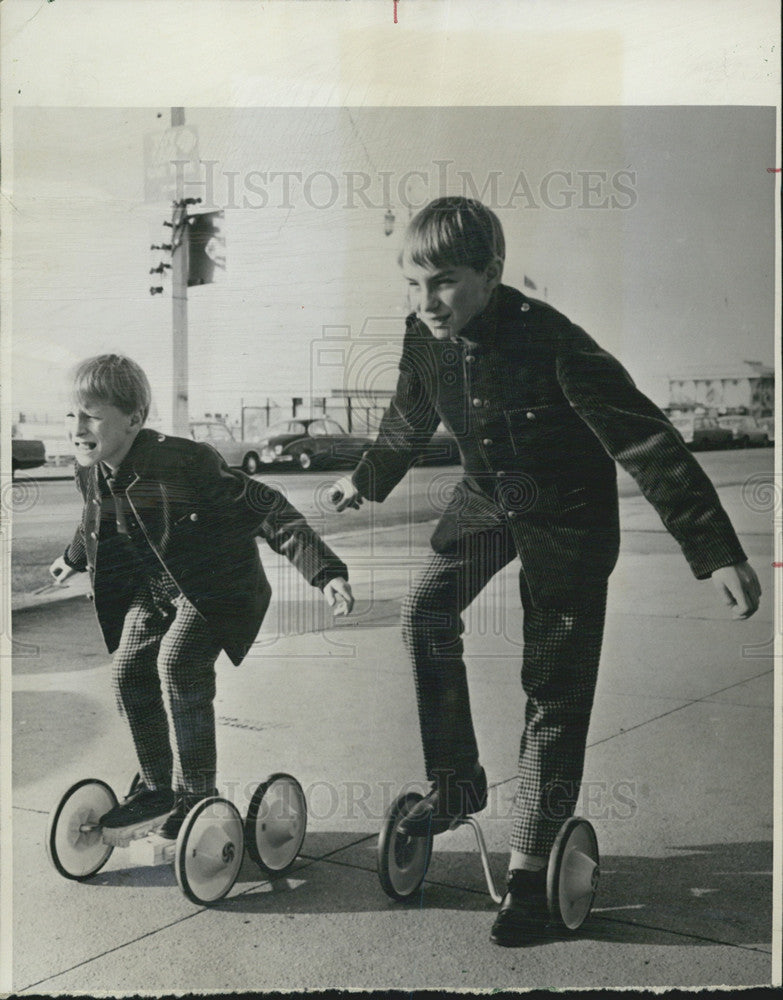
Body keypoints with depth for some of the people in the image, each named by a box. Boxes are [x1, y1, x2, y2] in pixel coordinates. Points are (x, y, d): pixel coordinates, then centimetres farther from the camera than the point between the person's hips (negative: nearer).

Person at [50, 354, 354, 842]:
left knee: (177, 660, -25)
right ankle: (158, 788, 20)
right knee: (129, 671, 2)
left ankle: (195, 795, -11)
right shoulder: (92, 473, -9)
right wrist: (74, 558, 37)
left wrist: (325, 570, -37)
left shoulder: (185, 463, -33)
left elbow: (269, 509, -30)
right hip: (155, 587, 8)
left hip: (218, 583, -8)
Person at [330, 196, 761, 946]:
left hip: (566, 515, -5)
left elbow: (644, 440, -30)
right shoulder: (425, 338, -12)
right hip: (486, 498, 6)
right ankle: (456, 784, 6)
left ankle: (528, 869, 7)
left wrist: (717, 551, -32)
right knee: (425, 613, -13)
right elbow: (410, 419, 10)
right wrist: (368, 479, 27)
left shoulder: (551, 343, -32)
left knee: (555, 688, -3)